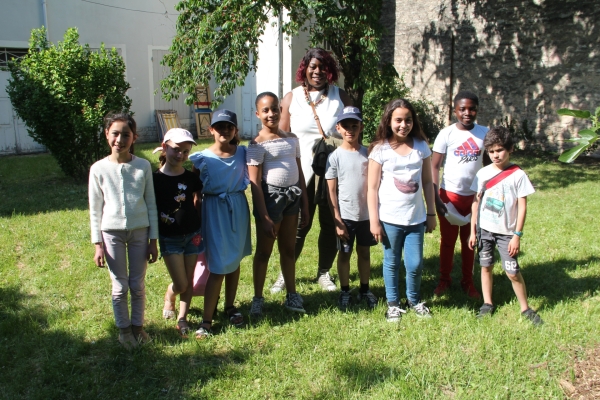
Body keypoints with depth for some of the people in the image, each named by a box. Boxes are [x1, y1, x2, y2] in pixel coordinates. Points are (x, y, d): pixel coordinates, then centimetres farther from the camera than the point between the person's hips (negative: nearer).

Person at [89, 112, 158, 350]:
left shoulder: (143, 166, -5)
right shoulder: (99, 169, -6)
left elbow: (151, 204, 1)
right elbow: (95, 209, 0)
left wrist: (153, 240, 1)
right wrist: (98, 244, -2)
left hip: (140, 231, 1)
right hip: (112, 233, 0)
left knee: (138, 285, 11)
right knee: (120, 287, 10)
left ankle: (138, 326, 31)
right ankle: (124, 329, 29)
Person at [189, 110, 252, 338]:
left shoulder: (242, 153, 0)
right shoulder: (202, 158, -7)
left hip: (238, 208, 3)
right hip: (214, 210, -3)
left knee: (235, 260, 13)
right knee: (218, 266, -4)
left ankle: (230, 307, 32)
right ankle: (206, 320, 5)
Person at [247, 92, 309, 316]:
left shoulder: (291, 139, 7)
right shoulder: (258, 145, -9)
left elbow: (299, 172, 12)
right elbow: (255, 183, -12)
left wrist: (305, 204, 10)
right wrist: (264, 217, -16)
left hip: (292, 196, 5)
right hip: (270, 196, -5)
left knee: (288, 249, 15)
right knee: (264, 251, 6)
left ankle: (291, 295, 27)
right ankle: (258, 298, 20)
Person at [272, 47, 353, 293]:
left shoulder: (341, 98, 5)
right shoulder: (291, 98, 5)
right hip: (301, 172, -1)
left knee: (331, 224, 8)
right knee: (299, 225, 3)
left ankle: (324, 272, 26)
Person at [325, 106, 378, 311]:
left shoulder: (368, 153, 0)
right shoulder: (335, 156, -7)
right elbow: (331, 191, -7)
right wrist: (337, 220, -10)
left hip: (366, 214, 2)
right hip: (345, 215, -2)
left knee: (364, 251, 15)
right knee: (344, 253, 11)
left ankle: (364, 289, 30)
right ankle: (345, 291, 26)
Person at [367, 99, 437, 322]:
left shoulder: (421, 146, 3)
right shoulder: (380, 149, -6)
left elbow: (427, 182, 8)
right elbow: (372, 188, -5)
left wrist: (431, 214, 7)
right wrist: (374, 220, -8)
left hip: (416, 218, 2)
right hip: (390, 219, -2)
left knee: (415, 265, 6)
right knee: (392, 263, 11)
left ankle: (414, 300, 31)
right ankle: (393, 303, 29)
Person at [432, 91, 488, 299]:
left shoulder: (484, 133, 0)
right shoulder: (447, 134, -8)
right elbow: (434, 166, -7)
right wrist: (436, 198, -14)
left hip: (474, 196, 2)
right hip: (450, 195, -2)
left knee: (470, 241, 14)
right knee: (448, 241, 10)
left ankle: (468, 282, 28)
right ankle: (444, 280, 27)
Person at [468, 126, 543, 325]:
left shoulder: (518, 175, -8)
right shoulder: (483, 173, 0)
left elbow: (522, 207, -6)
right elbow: (476, 202, 5)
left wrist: (517, 235, -9)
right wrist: (472, 231, 4)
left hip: (506, 232, -3)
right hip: (484, 229, 3)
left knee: (513, 272, -1)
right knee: (486, 266, 12)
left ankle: (525, 308, 16)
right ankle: (487, 303, 27)